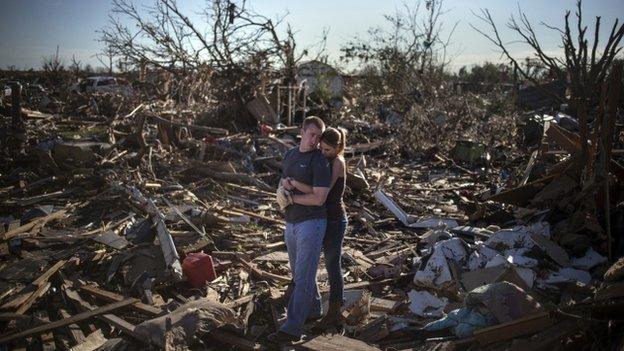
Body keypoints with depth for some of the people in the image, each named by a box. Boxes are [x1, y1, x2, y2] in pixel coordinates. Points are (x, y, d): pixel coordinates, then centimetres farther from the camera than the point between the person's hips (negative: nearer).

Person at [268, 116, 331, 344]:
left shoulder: (320, 161, -12)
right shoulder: (289, 155, 11)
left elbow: (319, 198, -20)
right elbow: (281, 184, 19)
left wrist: (290, 197, -11)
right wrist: (283, 184, -6)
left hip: (311, 223, -8)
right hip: (291, 223, 8)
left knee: (303, 276, -5)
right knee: (299, 272, 19)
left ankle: (293, 328, -2)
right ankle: (313, 309, 38)